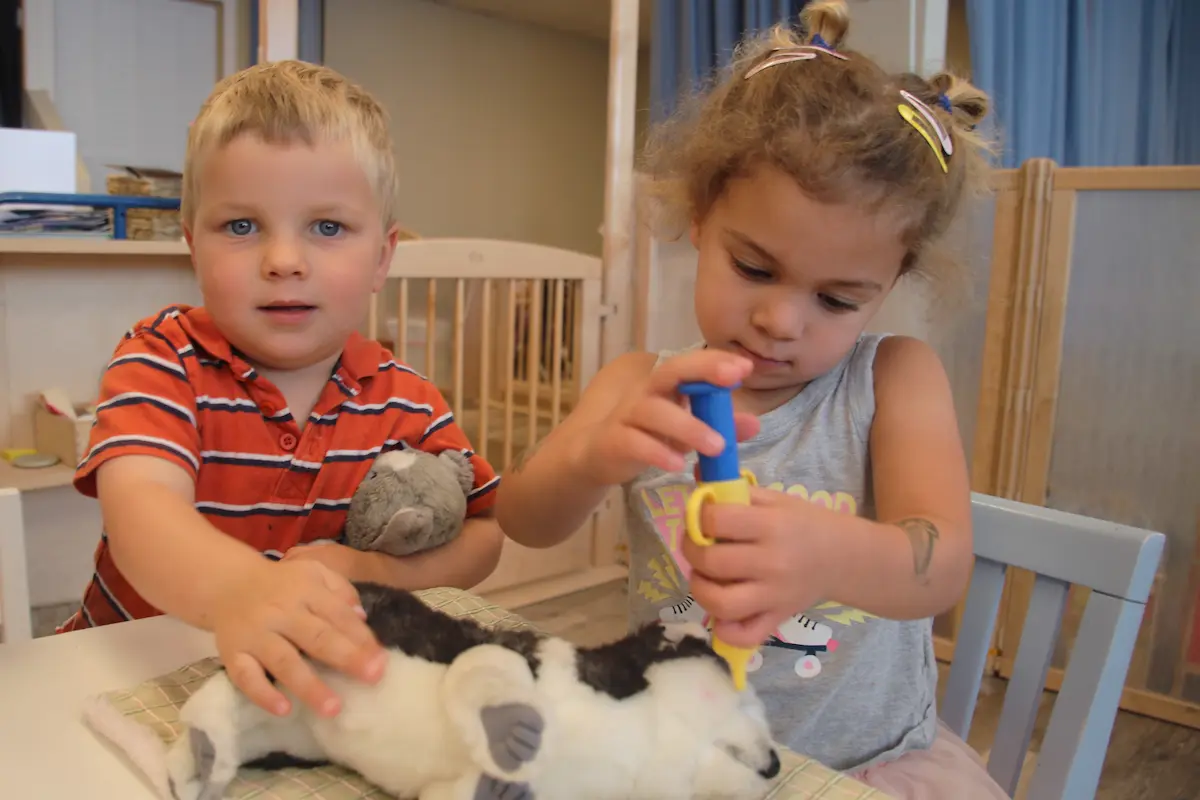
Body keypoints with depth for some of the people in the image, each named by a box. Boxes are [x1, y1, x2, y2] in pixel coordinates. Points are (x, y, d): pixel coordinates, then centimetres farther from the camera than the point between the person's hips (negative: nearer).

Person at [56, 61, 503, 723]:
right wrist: (235, 590, -50)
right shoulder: (164, 360, -10)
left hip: (330, 685, 3)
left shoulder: (405, 404, -4)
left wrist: (376, 574, -19)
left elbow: (484, 533, 0)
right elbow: (140, 503, -28)